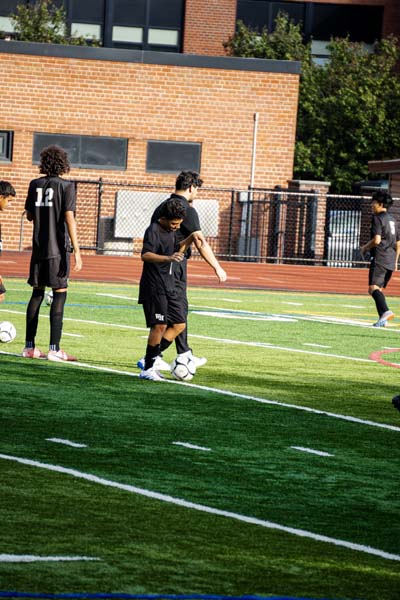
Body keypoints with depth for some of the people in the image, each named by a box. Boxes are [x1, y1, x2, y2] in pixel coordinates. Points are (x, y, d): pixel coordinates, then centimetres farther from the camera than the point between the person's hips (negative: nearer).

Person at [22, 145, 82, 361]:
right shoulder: (66, 186, -7)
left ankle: (29, 347, 13)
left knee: (37, 293, 11)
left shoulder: (35, 185, 6)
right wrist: (76, 251, -13)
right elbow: (69, 218, -13)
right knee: (60, 293, -2)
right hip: (58, 247, -5)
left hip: (38, 246, 5)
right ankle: (54, 349, -8)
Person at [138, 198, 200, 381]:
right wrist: (168, 258, -42)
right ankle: (147, 369, -5)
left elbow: (177, 249, 32)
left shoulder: (170, 231, 14)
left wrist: (190, 239, 13)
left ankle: (150, 360, 12)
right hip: (154, 286, -9)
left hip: (169, 286, 9)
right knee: (160, 325, -12)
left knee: (179, 324, 7)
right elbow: (145, 255, -28)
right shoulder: (153, 230, -13)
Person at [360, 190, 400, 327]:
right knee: (380, 289, 15)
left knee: (373, 288, -18)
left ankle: (385, 311, -39)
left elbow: (377, 240, -17)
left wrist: (365, 248, 0)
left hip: (379, 259, -9)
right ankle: (383, 319, 9)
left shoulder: (377, 218, -6)